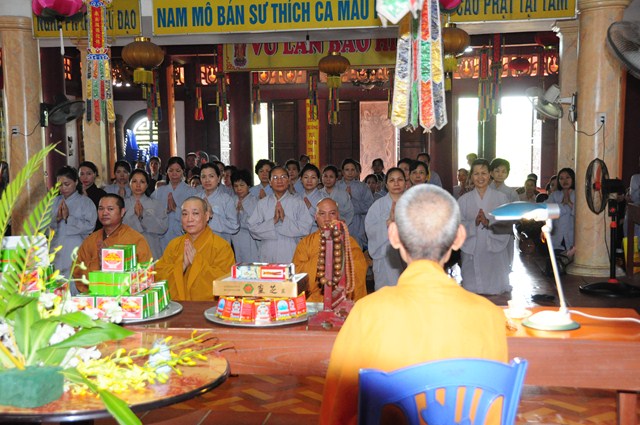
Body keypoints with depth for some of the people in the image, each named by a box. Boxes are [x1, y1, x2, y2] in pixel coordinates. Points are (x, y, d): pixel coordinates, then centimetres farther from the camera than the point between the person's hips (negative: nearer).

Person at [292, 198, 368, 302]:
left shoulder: (349, 242, 11)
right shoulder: (305, 243, 13)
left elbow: (359, 273, -4)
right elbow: (297, 274, -1)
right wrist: (321, 254, -8)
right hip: (311, 302, 1)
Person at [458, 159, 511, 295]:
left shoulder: (501, 198, 4)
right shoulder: (464, 200, 7)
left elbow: (507, 225, -3)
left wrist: (489, 223, -19)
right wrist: (474, 223, -18)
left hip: (495, 253, -1)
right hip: (471, 253, 1)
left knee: (495, 288, 1)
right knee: (472, 289, 1)